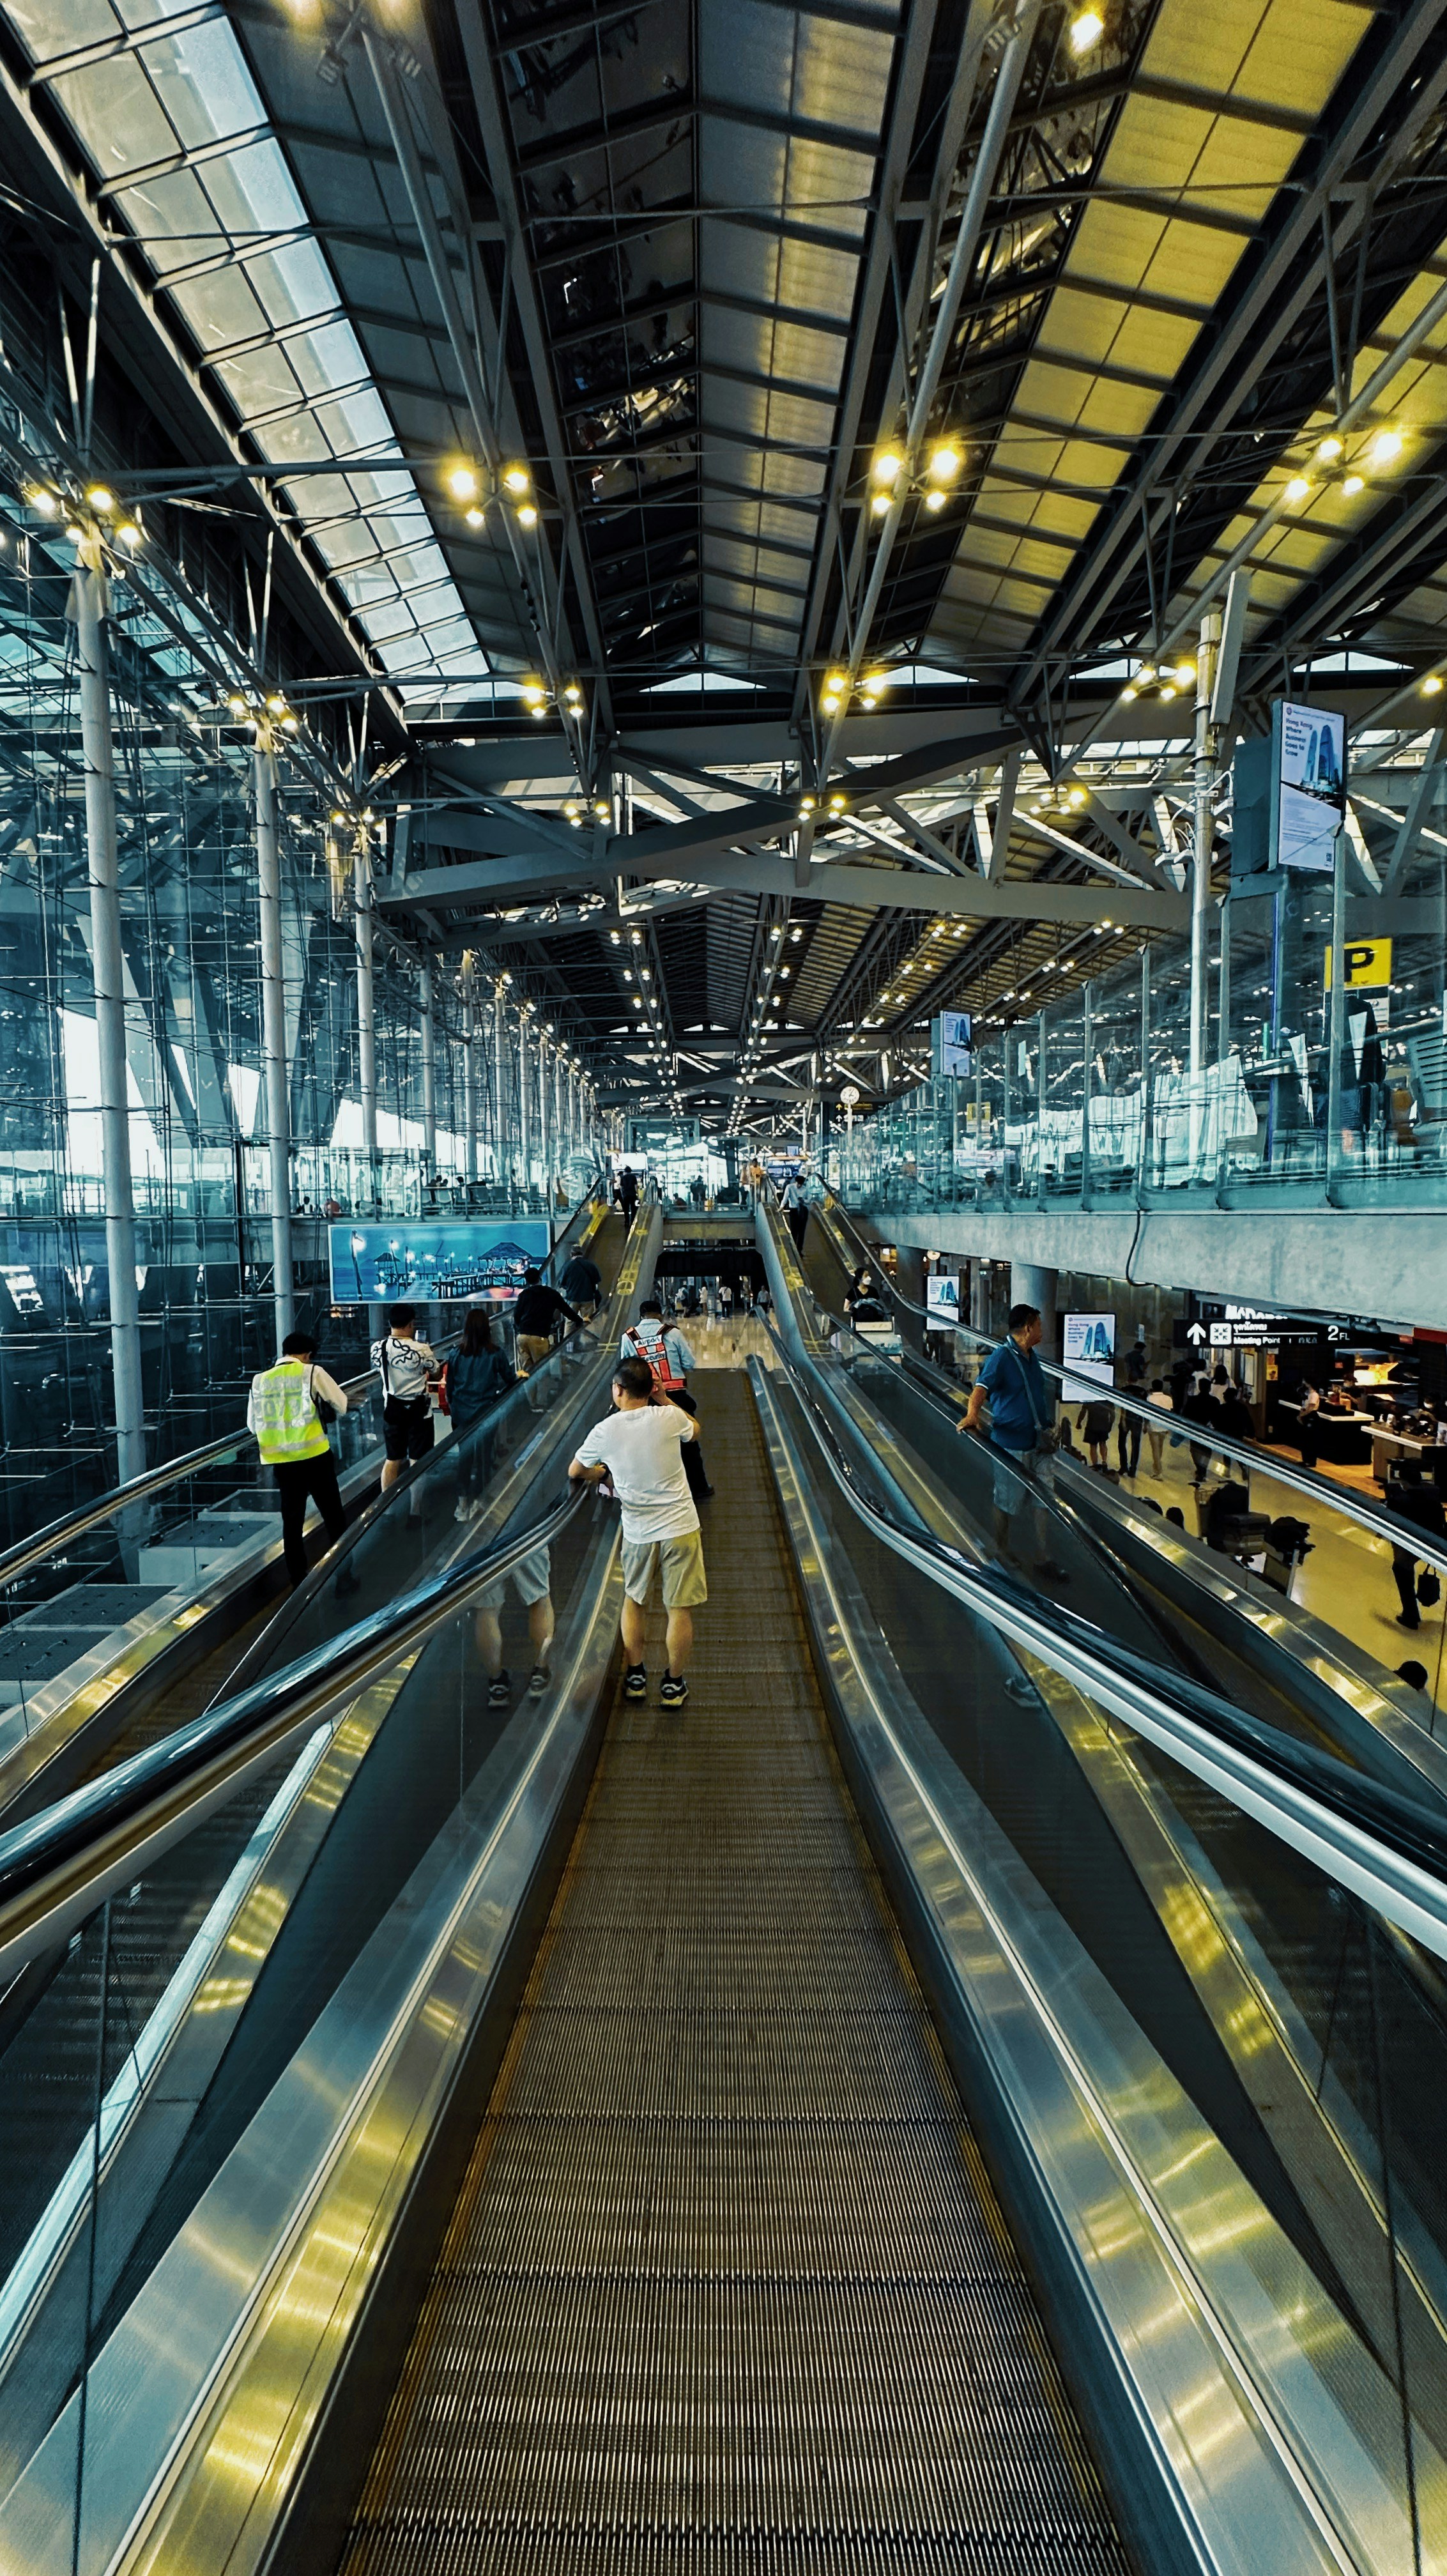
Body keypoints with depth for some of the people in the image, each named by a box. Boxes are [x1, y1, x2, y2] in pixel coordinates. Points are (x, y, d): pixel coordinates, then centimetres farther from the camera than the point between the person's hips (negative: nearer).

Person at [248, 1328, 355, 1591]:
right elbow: (342, 1405, 0)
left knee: (292, 1522, 12)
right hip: (314, 1456, -4)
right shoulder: (312, 1372, -5)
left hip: (281, 1461, 4)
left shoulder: (260, 1380, 6)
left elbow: (252, 1424, 12)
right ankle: (343, 1575, 13)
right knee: (334, 1516, 9)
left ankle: (299, 1582, 18)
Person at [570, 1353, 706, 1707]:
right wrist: (664, 1400, 15)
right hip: (680, 1528, -1)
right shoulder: (669, 1417, -10)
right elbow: (694, 1432, 15)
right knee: (679, 1609, 9)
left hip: (638, 1532, 1)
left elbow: (575, 1471, 9)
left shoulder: (605, 1431, -7)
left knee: (634, 1602, 22)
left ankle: (635, 1677, 30)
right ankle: (673, 1684, 20)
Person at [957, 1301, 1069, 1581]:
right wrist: (972, 1414, -51)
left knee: (1044, 1499, 9)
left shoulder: (1031, 1356, 11)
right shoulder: (1001, 1357, -17)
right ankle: (1002, 1547, 28)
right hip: (1011, 1445, -8)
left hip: (1038, 1443, 8)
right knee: (1007, 1501, 6)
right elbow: (982, 1387, -32)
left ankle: (1044, 1558, 17)